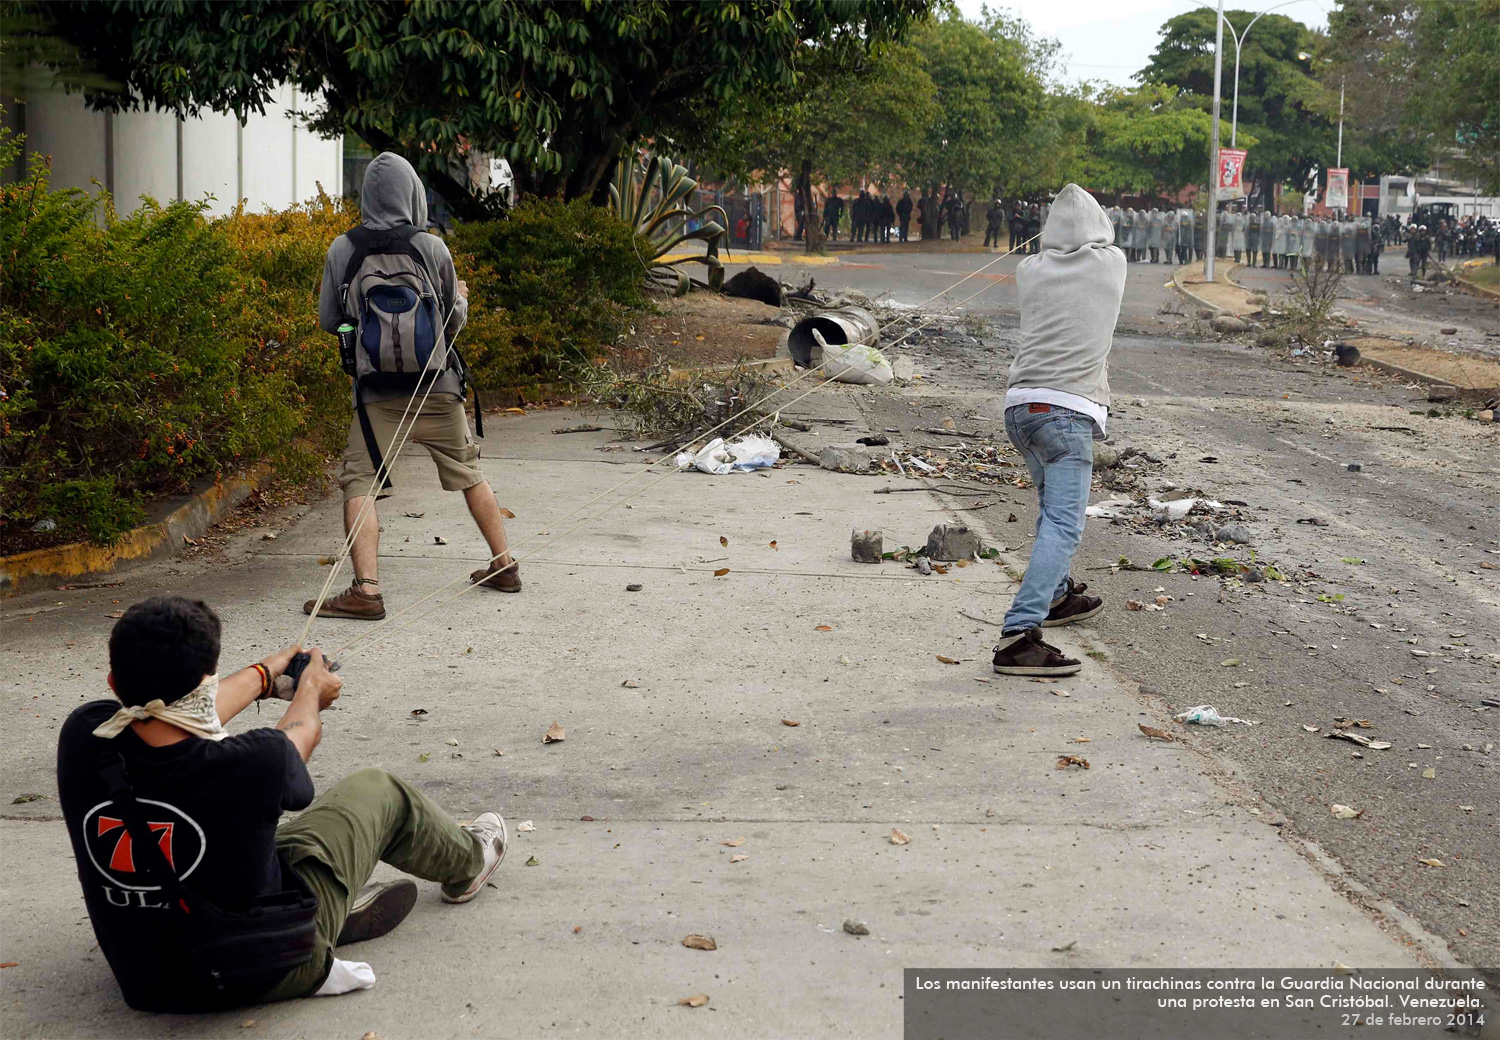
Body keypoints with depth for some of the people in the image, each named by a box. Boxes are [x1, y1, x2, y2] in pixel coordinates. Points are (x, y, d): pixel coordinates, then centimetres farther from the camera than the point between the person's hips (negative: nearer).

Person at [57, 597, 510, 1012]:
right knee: (379, 791, 16)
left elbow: (182, 711, 1)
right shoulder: (252, 766, -33)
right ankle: (469, 860, 46)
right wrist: (311, 687, 20)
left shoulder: (82, 738, -23)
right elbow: (302, 732, -5)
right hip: (266, 973, -4)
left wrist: (266, 672, 20)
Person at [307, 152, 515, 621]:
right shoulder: (432, 248, -4)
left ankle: (366, 590, -14)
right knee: (468, 473, 17)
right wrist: (460, 298, 28)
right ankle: (504, 565, 27)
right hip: (438, 388, 2)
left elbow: (328, 321, 5)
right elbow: (455, 321, 6)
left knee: (359, 483, 0)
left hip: (378, 393, -2)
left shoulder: (343, 250, -4)